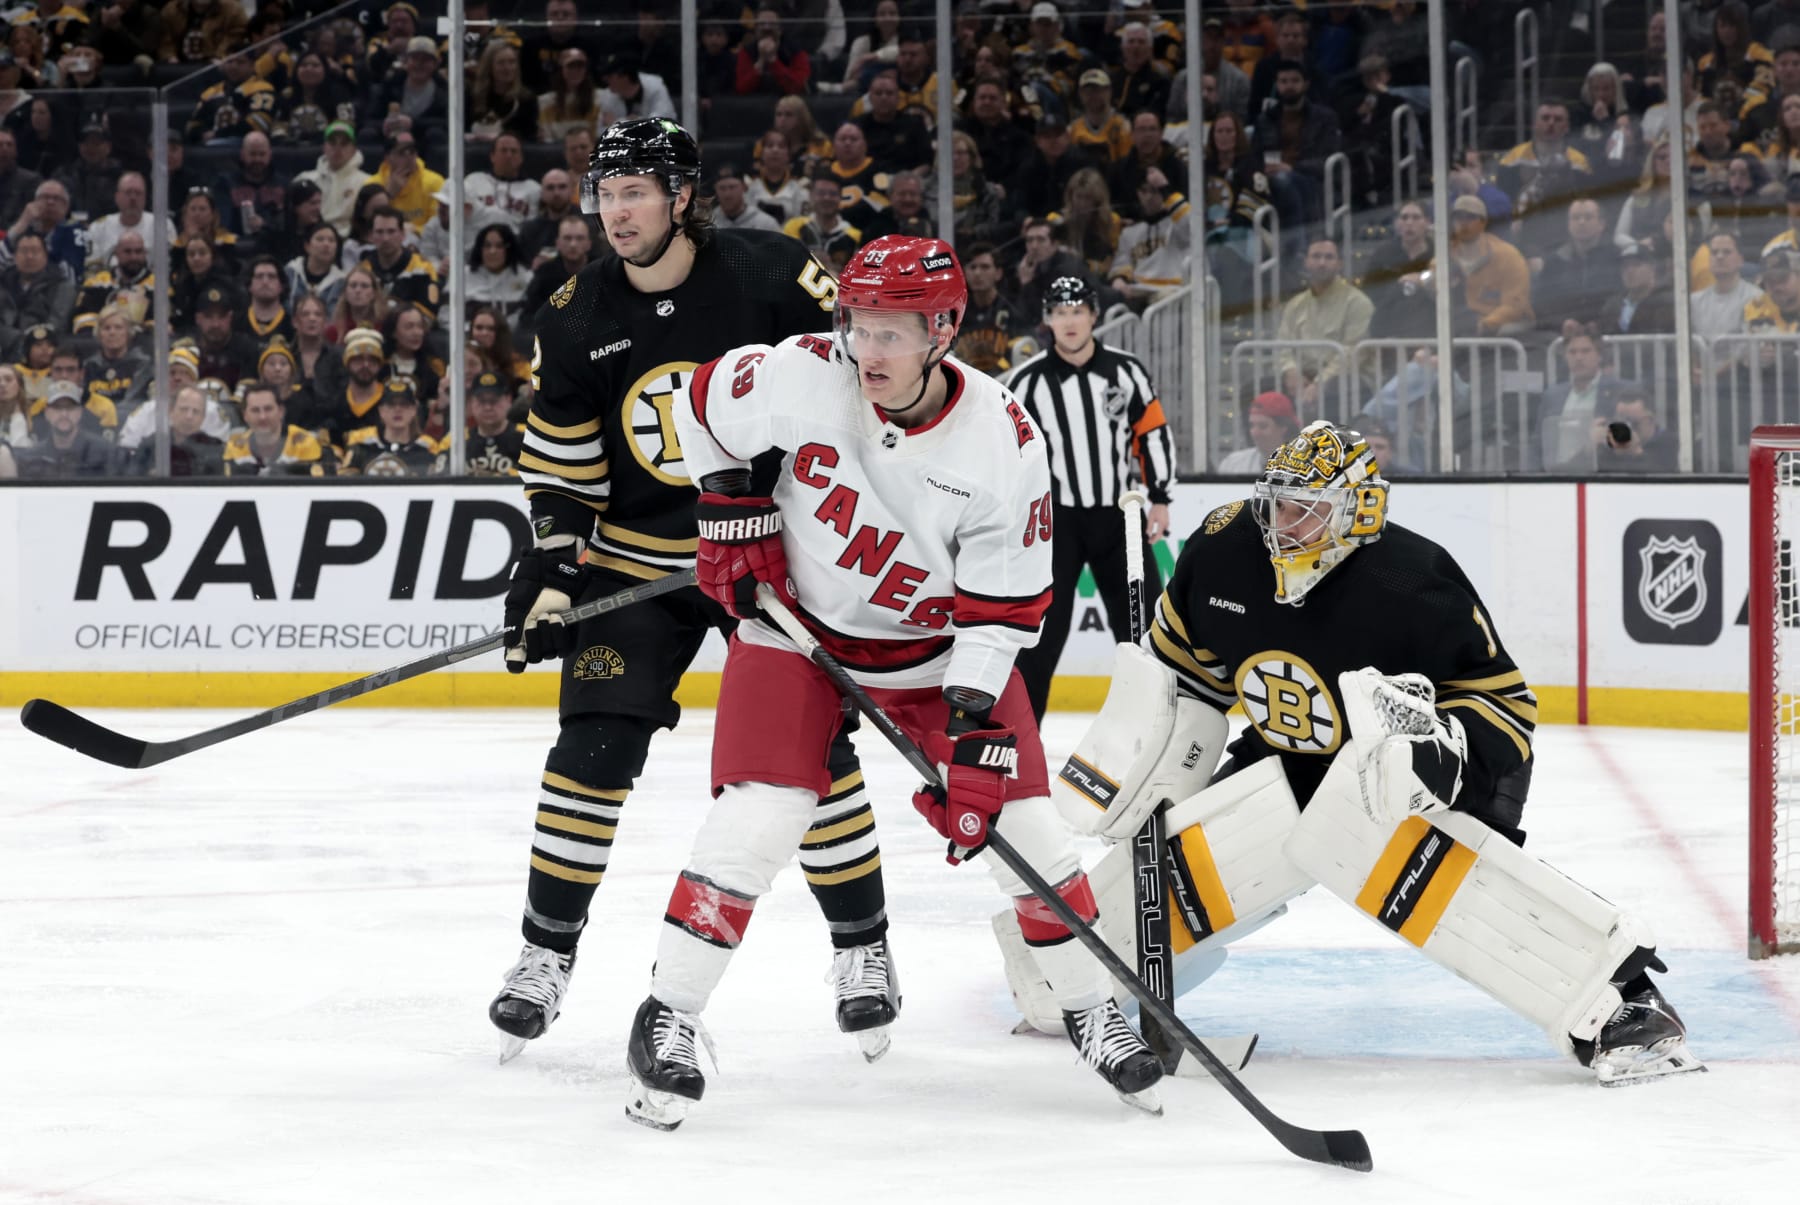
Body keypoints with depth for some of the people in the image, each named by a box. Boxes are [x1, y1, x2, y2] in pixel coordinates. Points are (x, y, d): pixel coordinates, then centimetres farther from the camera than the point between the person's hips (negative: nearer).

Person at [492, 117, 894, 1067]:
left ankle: (862, 947, 10)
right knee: (593, 747, -6)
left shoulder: (771, 278, -14)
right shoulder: (576, 318, -4)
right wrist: (549, 567, -5)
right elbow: (559, 463, 3)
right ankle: (546, 950, 7)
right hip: (633, 561, 2)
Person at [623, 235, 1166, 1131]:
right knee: (757, 816, -16)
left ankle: (1092, 1012, 18)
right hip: (797, 622, -1)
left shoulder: (1005, 444, -22)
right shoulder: (797, 377, -24)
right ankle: (666, 1017, -4)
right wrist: (732, 513, -6)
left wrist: (977, 726, -23)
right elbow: (705, 404, -2)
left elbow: (1004, 605, -17)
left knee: (1017, 816, -2)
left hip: (938, 644, 1)